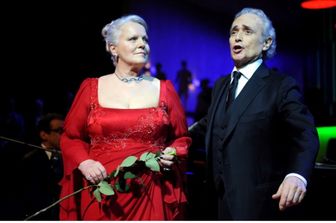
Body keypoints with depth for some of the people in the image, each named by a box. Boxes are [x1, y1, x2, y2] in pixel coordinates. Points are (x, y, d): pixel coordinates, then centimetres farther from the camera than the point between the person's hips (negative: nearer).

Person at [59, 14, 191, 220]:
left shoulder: (164, 89, 5)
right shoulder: (91, 88, 4)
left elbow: (181, 138, 12)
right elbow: (71, 137, 9)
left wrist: (172, 155, -8)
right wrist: (84, 163, -9)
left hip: (150, 195, 1)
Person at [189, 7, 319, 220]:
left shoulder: (281, 85, -10)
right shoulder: (221, 85, 12)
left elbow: (306, 134, -21)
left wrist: (297, 175, -38)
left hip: (261, 201, -6)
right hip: (226, 199, 7)